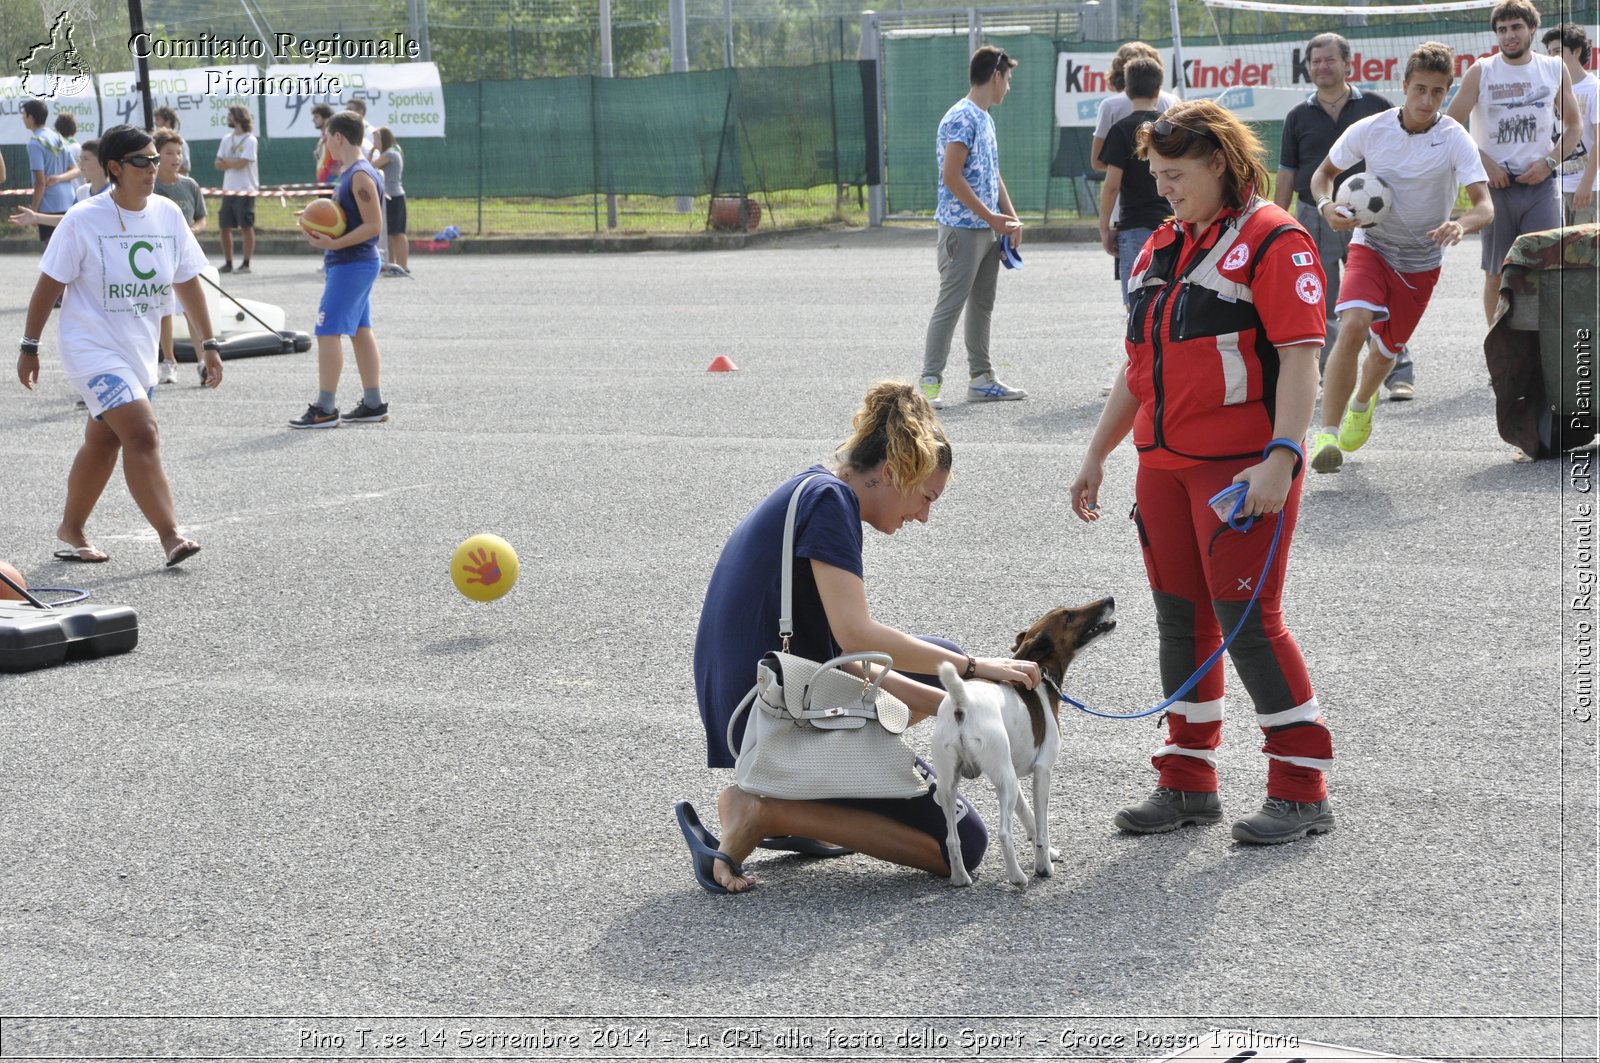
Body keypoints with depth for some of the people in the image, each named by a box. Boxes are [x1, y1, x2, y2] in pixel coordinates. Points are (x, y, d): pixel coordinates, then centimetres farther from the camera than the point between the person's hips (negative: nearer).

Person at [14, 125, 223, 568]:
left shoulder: (168, 214, 2)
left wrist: (208, 344, 9)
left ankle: (71, 530, 31)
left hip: (140, 350, 6)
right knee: (143, 435, -18)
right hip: (92, 348, -6)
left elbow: (187, 281, 10)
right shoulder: (83, 220, -13)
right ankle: (170, 535, -20)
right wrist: (30, 346, -3)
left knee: (103, 443, 15)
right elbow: (49, 284, -6)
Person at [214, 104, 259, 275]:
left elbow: (241, 163, -16)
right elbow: (219, 164, 8)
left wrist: (226, 162, 0)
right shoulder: (226, 139, 12)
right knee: (224, 227, 5)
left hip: (245, 190, -7)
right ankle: (228, 263, 14)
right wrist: (233, 163, -10)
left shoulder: (250, 140, -7)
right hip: (228, 190, 7)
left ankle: (246, 264, 1)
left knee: (247, 227, -3)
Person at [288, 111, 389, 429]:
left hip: (351, 265, -11)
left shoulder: (360, 176, -17)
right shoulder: (351, 173, 14)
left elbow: (373, 224, -21)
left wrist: (334, 244, -26)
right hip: (357, 263, 11)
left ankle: (324, 409, -10)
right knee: (360, 330, 14)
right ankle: (373, 403, 19)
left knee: (328, 332, -10)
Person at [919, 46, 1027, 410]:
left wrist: (1012, 219, 11)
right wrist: (991, 216, -18)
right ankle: (929, 382, -9)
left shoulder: (985, 118, 17)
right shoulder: (961, 118, -14)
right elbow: (951, 176, -20)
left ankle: (981, 379, 19)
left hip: (988, 228, 10)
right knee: (950, 304, -10)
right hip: (962, 227, -10)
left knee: (982, 304, 13)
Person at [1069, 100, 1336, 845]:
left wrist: (1281, 458, -24)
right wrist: (1097, 455, 22)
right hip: (1164, 463, 8)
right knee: (1180, 617, 10)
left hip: (1241, 469, -8)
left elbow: (1300, 357, -16)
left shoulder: (1273, 241, -8)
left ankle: (1302, 790, 2)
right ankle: (1188, 782, 19)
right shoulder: (1161, 248, 16)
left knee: (1248, 621, -8)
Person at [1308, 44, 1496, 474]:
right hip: (1371, 246, -1)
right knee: (1353, 327, -27)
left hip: (1421, 261, 1)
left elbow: (1485, 205, -25)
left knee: (1385, 351, 13)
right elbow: (1324, 173, 4)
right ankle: (1327, 435, -25)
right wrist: (1327, 206, -18)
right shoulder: (1369, 130, -12)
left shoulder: (1456, 140, -16)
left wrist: (1461, 225, -48)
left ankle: (1362, 404, 50)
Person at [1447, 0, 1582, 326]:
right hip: (1496, 184, 0)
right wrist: (1483, 163, -9)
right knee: (1496, 273, 5)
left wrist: (1549, 162, -4)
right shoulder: (1480, 72, 0)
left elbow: (1573, 127, 12)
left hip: (1540, 183, 0)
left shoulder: (1555, 69, 6)